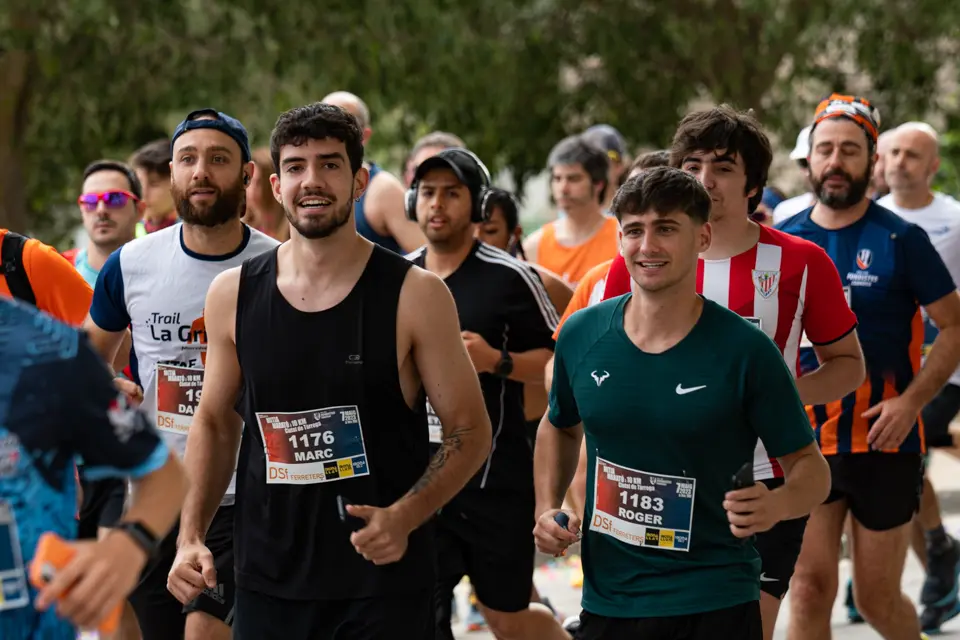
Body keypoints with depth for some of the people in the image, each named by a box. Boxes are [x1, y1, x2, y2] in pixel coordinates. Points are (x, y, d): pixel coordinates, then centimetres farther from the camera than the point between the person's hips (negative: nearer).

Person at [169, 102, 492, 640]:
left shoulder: (415, 296, -7)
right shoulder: (233, 296, 2)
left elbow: (470, 432, -3)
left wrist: (404, 517, -18)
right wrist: (191, 535, 2)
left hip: (385, 581, -3)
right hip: (268, 585, 3)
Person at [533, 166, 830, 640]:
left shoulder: (745, 349, -13)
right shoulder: (581, 335, -2)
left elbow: (810, 467, -6)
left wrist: (775, 505, -27)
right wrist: (547, 508, 3)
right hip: (605, 598, 4)